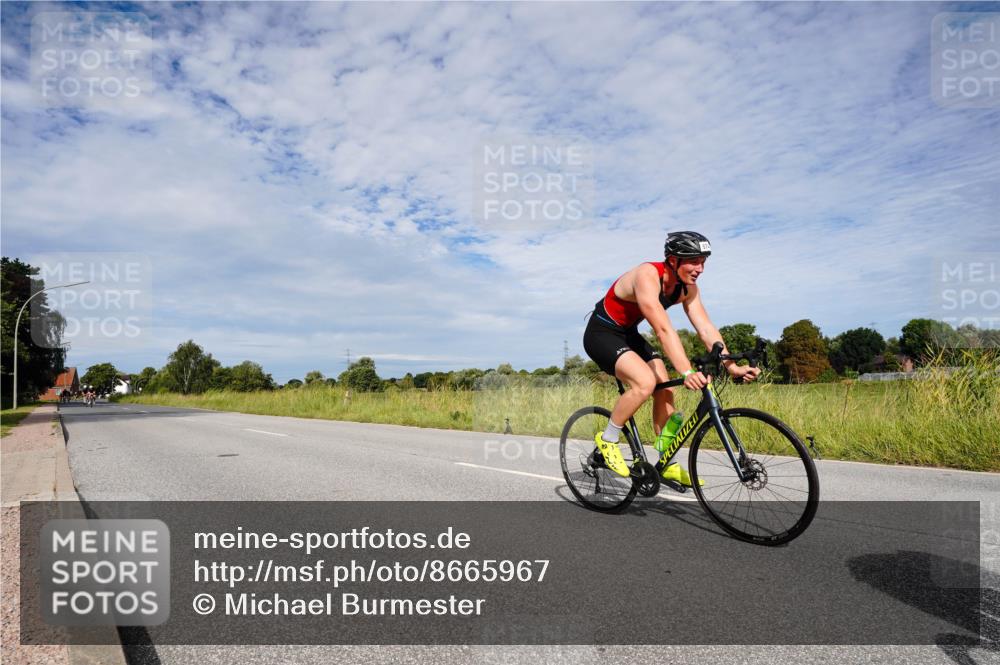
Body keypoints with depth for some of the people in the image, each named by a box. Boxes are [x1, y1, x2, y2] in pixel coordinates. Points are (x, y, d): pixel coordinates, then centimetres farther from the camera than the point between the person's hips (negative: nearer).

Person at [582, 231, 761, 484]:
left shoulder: (687, 287, -6)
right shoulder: (647, 275, -30)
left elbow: (706, 328, -11)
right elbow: (663, 330, -40)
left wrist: (732, 367, -21)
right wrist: (687, 373, -47)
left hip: (629, 334, 8)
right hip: (601, 334, -8)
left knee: (665, 390, -1)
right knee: (645, 382, -28)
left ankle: (667, 464, 13)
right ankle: (607, 440, -7)